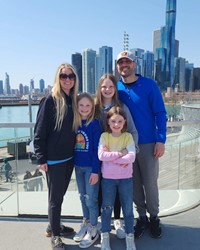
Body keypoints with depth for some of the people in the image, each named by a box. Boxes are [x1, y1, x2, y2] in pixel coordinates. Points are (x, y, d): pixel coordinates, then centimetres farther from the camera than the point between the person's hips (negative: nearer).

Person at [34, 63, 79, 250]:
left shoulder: (74, 100, 8)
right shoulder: (50, 100, -11)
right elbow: (39, 131, -12)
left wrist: (77, 150, 14)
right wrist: (41, 158, -15)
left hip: (69, 157, 6)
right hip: (53, 158, -6)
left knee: (60, 194, 18)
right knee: (55, 197, 5)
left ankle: (54, 226, 38)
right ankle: (55, 235, 24)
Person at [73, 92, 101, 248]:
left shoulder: (94, 124, -11)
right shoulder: (75, 123, 4)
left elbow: (97, 149, -13)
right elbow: (73, 144, 9)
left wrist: (95, 171, -15)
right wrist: (74, 163, 6)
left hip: (91, 167, -5)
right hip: (78, 166, 5)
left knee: (91, 199, 4)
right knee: (83, 198, 18)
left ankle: (93, 230, 21)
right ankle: (86, 224, 36)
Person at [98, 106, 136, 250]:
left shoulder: (128, 136, -5)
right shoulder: (104, 136, -4)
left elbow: (132, 157, -18)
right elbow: (101, 155, -17)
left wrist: (110, 156, -19)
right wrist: (120, 154, -19)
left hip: (126, 178, 0)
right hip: (108, 178, 0)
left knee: (128, 209, 11)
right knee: (107, 208, 13)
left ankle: (130, 238, 30)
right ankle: (105, 238, 30)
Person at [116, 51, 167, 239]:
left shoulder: (149, 85, -6)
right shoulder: (116, 88, 3)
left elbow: (160, 113, -6)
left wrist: (161, 140, -12)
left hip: (148, 143, -2)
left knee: (150, 183, 7)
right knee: (134, 184, 11)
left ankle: (154, 218, 29)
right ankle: (142, 217, 30)